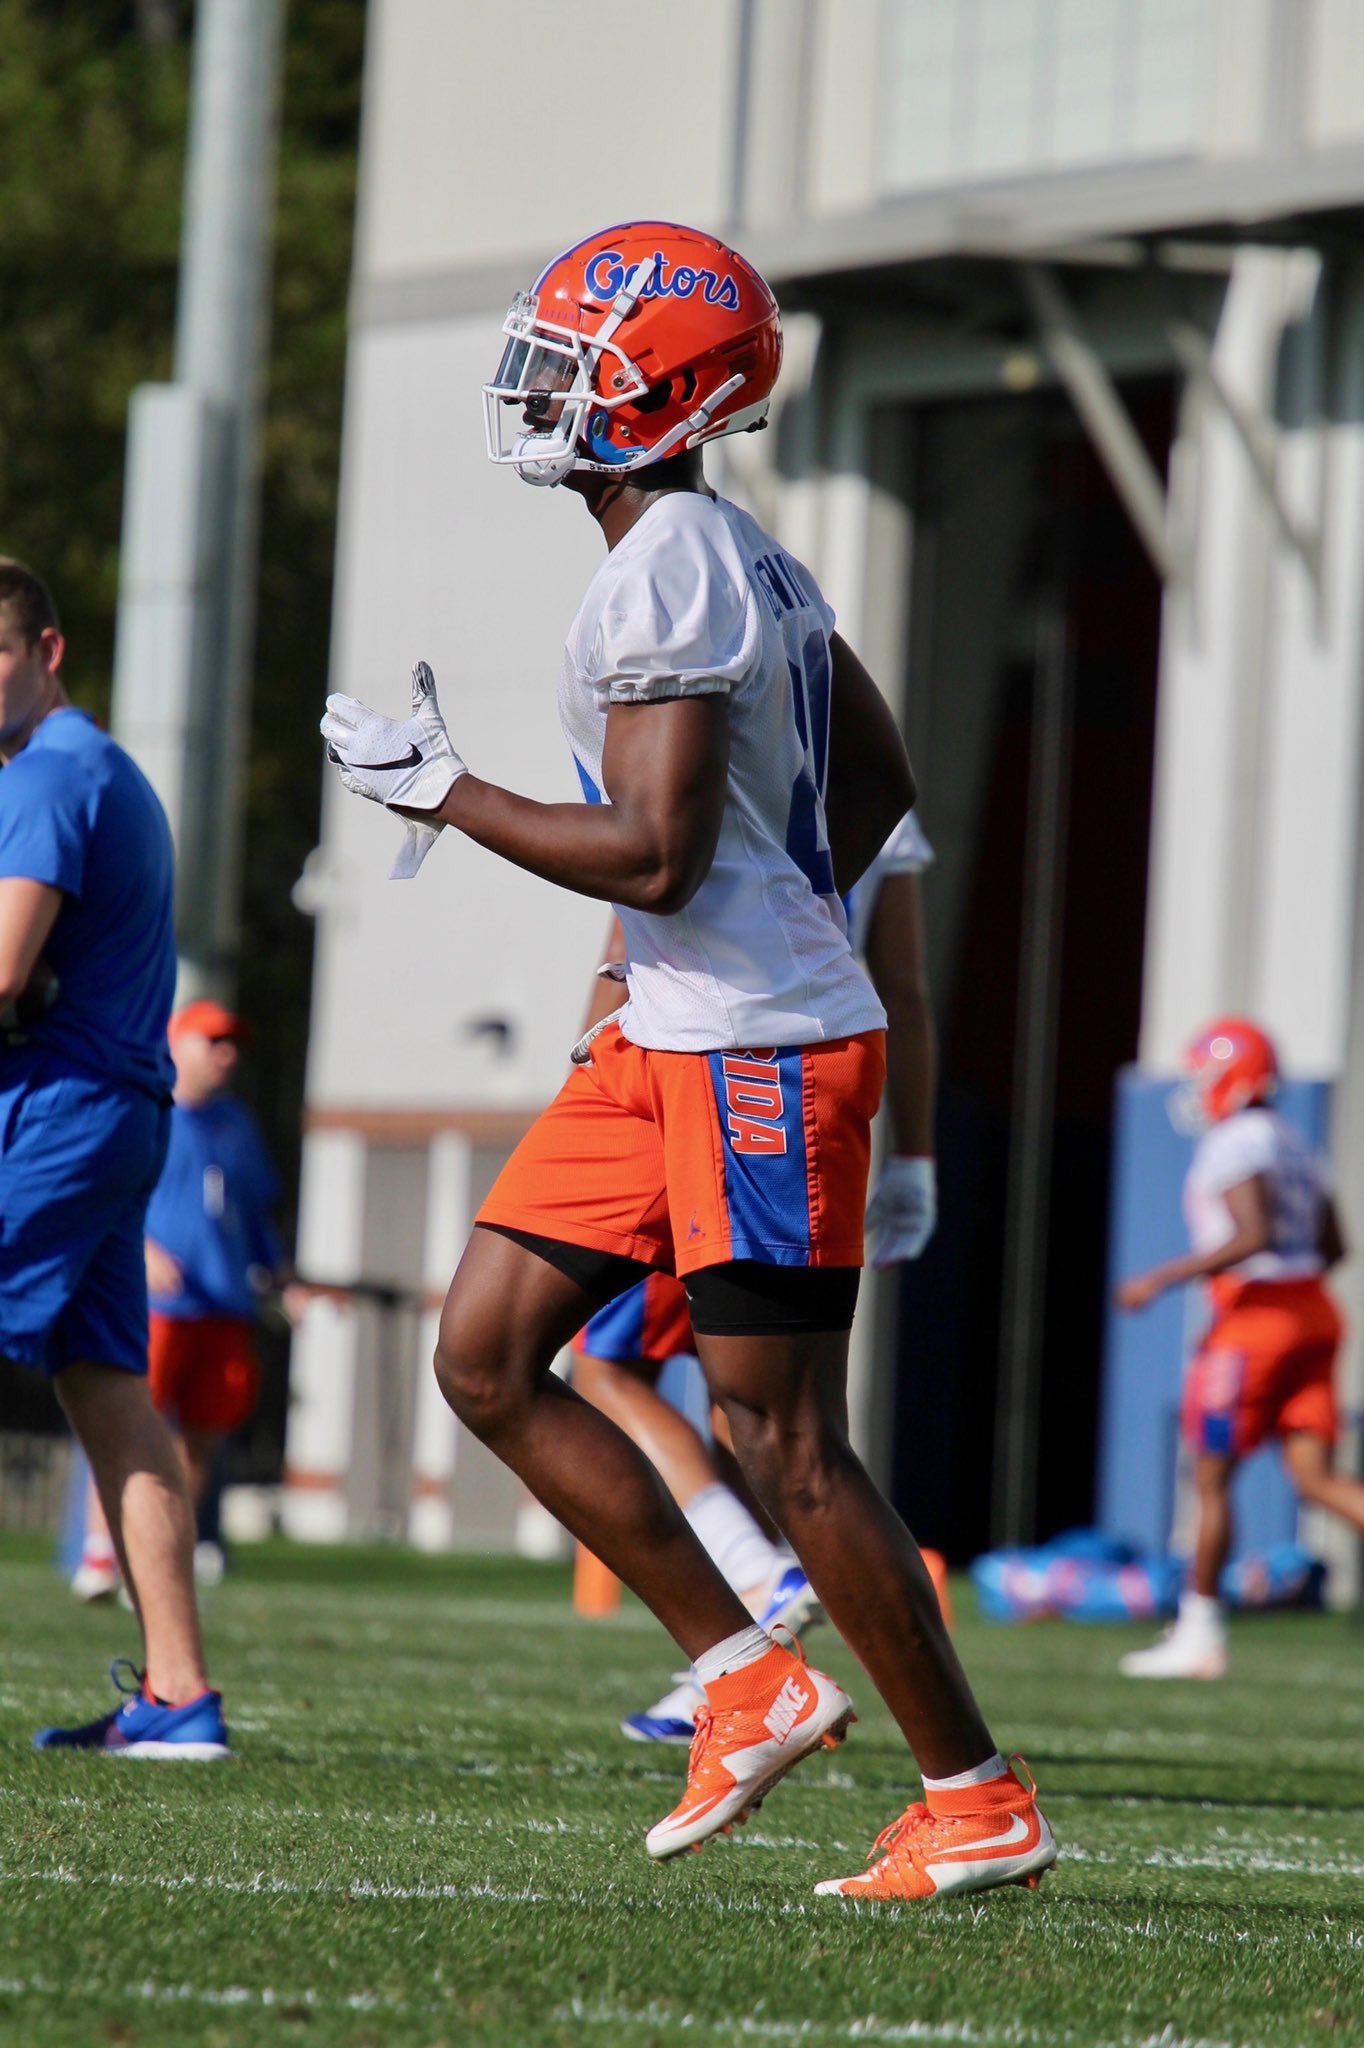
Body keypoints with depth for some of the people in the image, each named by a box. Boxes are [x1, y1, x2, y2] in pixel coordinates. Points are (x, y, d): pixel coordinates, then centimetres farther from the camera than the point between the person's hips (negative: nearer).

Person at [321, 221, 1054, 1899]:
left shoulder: (665, 581, -18)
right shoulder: (742, 560, 13)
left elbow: (658, 858, -23)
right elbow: (881, 785, 21)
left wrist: (442, 794, -13)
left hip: (759, 1053, -10)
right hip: (667, 1044, 10)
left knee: (788, 1450, -5)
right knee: (483, 1356, 8)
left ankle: (980, 1804, 5)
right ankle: (746, 1681, 12)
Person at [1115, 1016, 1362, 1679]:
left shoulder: (1234, 1145, -10)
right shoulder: (1295, 1146, 17)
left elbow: (1255, 1236, -22)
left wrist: (1164, 1280, -18)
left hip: (1257, 1318, -8)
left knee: (1212, 1476, 3)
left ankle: (1199, 1633, 9)